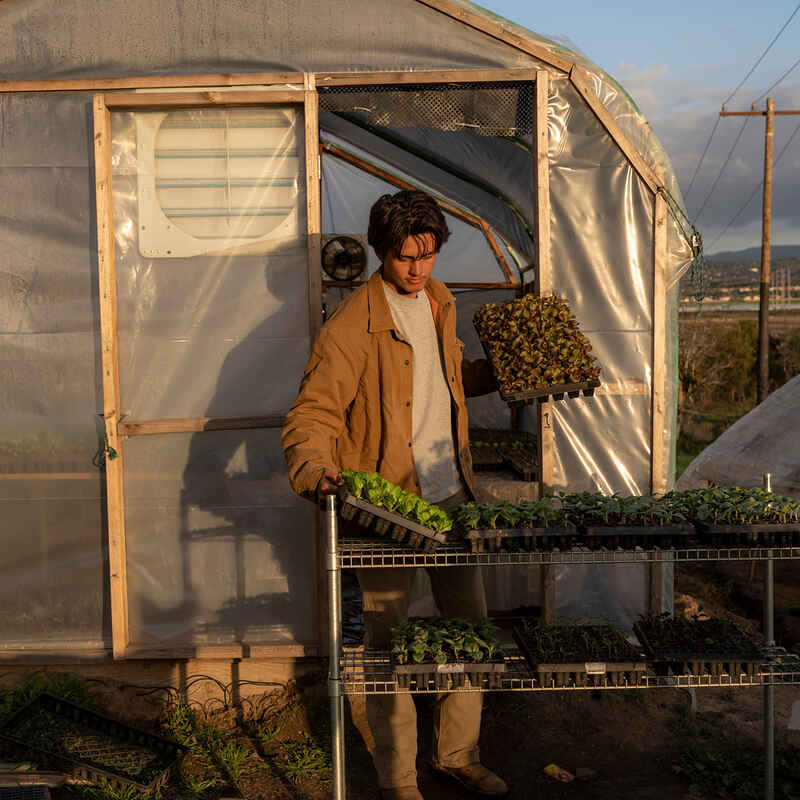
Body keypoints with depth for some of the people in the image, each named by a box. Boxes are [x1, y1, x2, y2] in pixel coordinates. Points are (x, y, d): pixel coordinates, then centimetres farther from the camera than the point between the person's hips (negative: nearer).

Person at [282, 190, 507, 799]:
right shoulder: (352, 325, -14)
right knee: (390, 642, 4)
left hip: (452, 495, 7)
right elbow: (313, 412, -18)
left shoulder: (439, 302, 9)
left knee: (470, 627, 15)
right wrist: (315, 469, -35)